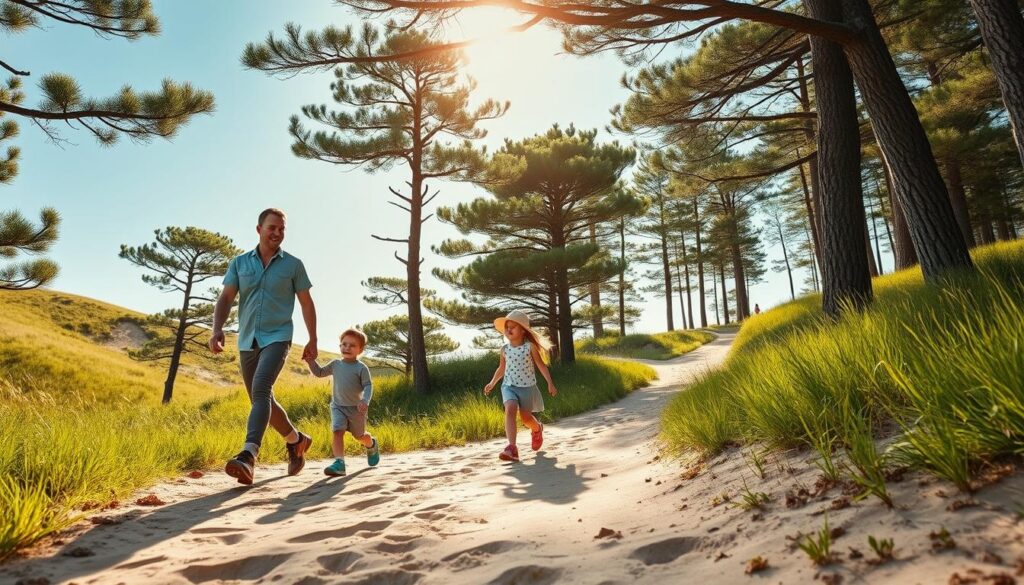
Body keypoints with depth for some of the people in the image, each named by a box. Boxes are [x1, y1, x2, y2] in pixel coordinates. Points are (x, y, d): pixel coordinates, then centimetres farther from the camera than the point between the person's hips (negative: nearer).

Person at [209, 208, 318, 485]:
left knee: (261, 390, -25)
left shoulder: (293, 265, 2)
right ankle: (296, 440, 32)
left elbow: (306, 303, 6)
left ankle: (248, 456, -34)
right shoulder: (239, 263, 8)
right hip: (247, 341, 4)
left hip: (276, 338, -4)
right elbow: (225, 298, 0)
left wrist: (313, 339, 5)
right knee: (262, 400, 12)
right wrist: (217, 328, -17)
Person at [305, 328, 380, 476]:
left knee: (359, 436, 14)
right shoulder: (335, 364, 2)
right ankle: (339, 463, -23)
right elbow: (320, 373, 15)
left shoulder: (361, 368, -11)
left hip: (356, 408, -2)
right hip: (338, 406, 3)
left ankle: (371, 445, 46)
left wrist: (365, 401, -30)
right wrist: (311, 361, -1)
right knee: (337, 432, -19)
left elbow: (368, 386, -14)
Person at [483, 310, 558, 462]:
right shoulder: (505, 349, 1)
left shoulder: (530, 347, -9)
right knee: (510, 409, -23)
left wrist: (550, 383, -6)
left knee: (526, 416, 6)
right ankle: (512, 448, -29)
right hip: (509, 386, 2)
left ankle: (537, 429, 44)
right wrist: (492, 383, 19)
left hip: (527, 387, -2)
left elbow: (541, 365, -4)